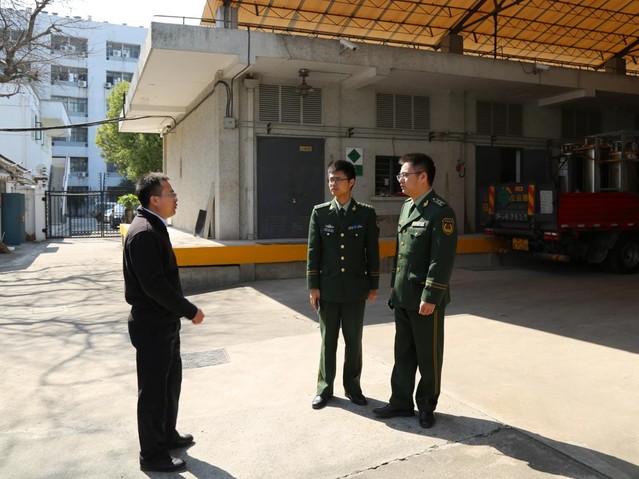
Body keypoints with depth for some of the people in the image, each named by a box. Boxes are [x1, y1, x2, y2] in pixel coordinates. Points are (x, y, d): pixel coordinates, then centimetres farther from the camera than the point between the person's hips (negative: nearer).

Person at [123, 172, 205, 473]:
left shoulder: (154, 227, 10)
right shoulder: (143, 232, -22)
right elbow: (154, 284, -27)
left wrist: (180, 311, 13)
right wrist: (190, 311, -19)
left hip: (164, 322, 10)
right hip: (152, 326, -10)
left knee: (171, 381, 22)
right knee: (153, 389, 4)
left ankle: (167, 435, 39)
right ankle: (152, 454, 20)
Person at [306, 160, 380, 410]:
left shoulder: (366, 213, -2)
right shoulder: (319, 212, 0)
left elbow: (373, 251, 1)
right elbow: (313, 251, 0)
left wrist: (373, 285, 2)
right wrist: (313, 286, -3)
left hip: (355, 289, 0)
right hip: (328, 288, 0)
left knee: (354, 341, 10)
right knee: (328, 341, 10)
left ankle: (352, 387, 27)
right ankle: (324, 388, 24)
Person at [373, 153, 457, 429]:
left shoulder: (441, 212, -15)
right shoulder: (407, 206, 11)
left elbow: (442, 260, -19)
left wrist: (430, 298, -20)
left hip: (425, 299, -7)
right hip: (402, 297, 8)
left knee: (428, 356, 9)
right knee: (403, 353, 16)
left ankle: (427, 406, 26)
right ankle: (401, 402, 29)